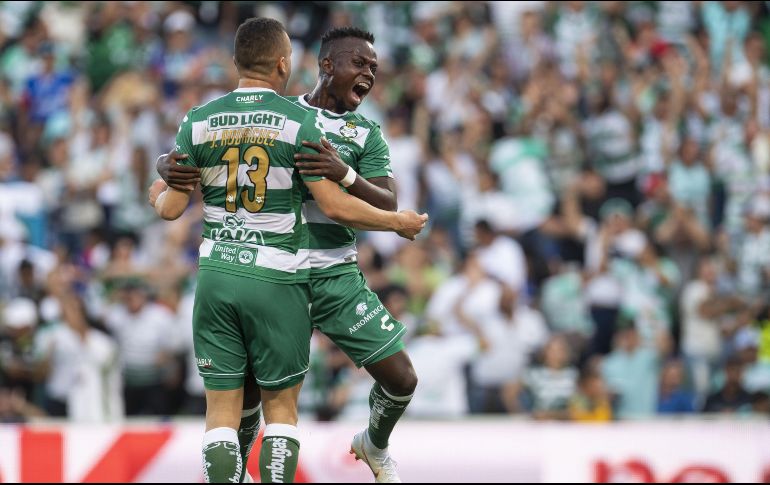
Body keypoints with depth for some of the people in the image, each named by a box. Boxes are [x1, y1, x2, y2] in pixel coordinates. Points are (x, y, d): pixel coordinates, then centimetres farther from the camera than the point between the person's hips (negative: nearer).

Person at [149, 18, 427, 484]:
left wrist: (158, 196, 29)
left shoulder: (198, 122, 1)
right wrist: (398, 222, 6)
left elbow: (172, 209, 5)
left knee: (222, 409, 4)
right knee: (281, 407, 8)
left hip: (216, 275, 2)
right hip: (277, 281, -2)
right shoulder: (301, 122, -8)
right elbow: (335, 206, -10)